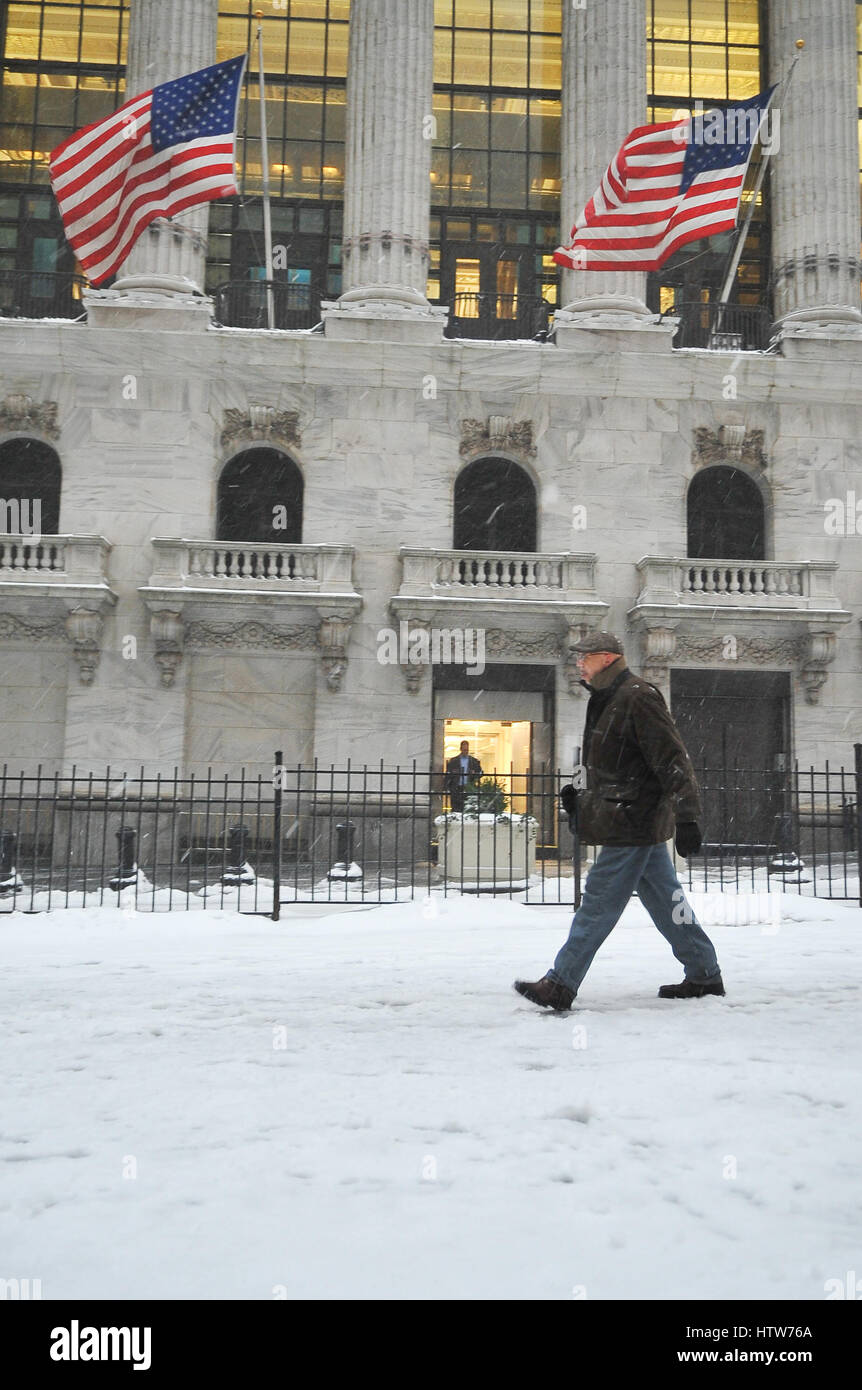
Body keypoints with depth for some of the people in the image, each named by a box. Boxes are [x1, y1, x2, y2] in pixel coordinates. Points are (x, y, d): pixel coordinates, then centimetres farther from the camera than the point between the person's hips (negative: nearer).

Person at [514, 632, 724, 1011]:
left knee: (599, 902, -6)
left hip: (632, 822, -10)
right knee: (665, 900, 14)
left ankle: (559, 986, -1)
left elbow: (673, 760, -20)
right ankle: (705, 976, 23)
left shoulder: (638, 697, -14)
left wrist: (686, 817, -24)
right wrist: (582, 799, 17)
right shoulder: (607, 700, 17)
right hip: (641, 822, 10)